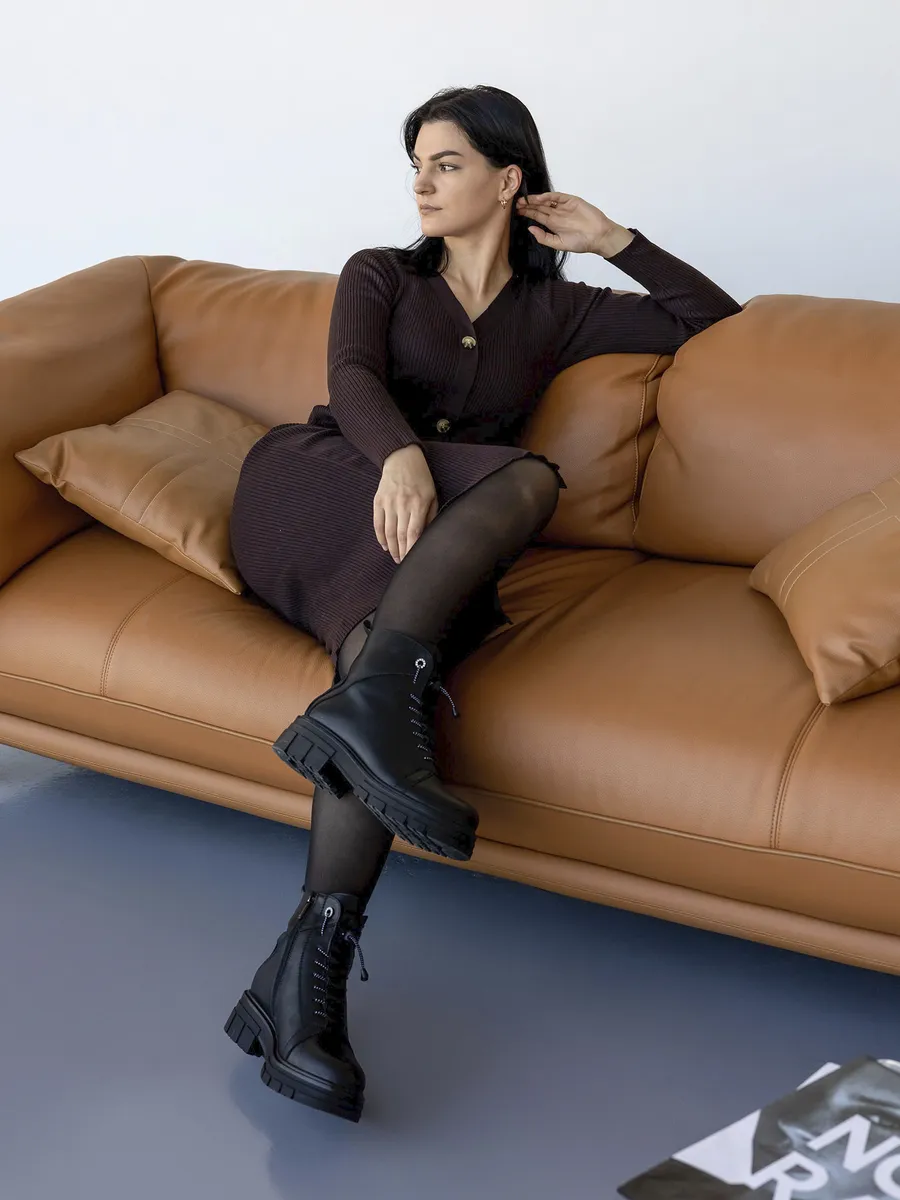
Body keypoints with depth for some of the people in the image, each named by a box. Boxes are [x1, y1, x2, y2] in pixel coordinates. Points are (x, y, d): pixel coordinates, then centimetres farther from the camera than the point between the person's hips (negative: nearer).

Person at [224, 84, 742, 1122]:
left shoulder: (553, 311, 22)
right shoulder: (380, 275, 17)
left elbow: (709, 316, 24)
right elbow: (351, 377, -4)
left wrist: (614, 240, 15)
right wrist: (402, 456, -26)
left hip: (424, 552, 2)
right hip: (313, 491, -1)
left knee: (391, 653, -35)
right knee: (528, 480, -30)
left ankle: (312, 964, -50)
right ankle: (376, 700, -52)